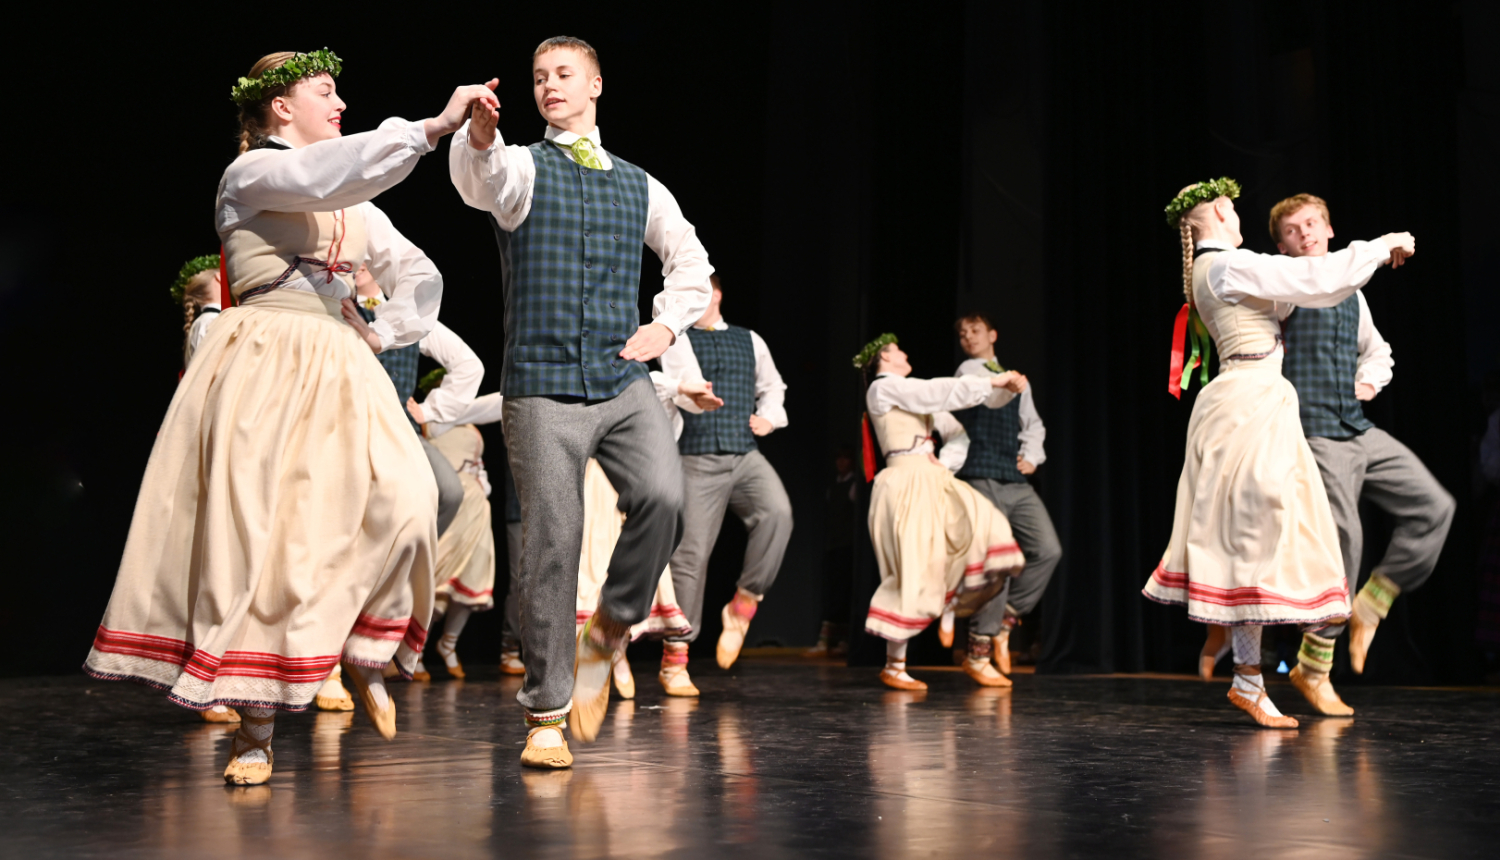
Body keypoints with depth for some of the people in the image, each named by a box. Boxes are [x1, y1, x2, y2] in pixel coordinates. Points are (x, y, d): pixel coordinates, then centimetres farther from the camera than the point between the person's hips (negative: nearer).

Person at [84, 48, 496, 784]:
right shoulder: (252, 173, 2)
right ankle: (255, 728, -1)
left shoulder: (352, 205, 23)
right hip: (265, 368, -6)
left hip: (338, 369, 6)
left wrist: (385, 335, 13)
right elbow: (325, 175, -18)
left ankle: (362, 647, 7)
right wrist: (434, 126, -22)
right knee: (260, 529, -8)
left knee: (402, 500, -16)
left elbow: (420, 273, 30)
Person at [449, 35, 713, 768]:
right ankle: (546, 714, 8)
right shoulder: (523, 168, 5)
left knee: (662, 496, -22)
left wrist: (667, 325, 11)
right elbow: (481, 179, -19)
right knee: (551, 545, -4)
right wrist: (478, 138, -42)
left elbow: (690, 258, 28)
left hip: (623, 380, 3)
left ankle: (607, 631, 4)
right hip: (542, 384, -2)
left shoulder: (638, 185, 17)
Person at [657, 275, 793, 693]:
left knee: (777, 513, -26)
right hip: (698, 460, -2)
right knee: (691, 552, -4)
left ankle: (743, 604, -7)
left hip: (747, 456, 3)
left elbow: (772, 387, 29)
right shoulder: (677, 341, 4)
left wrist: (769, 416, 11)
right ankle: (675, 656, 6)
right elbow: (692, 398, -12)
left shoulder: (749, 341, 16)